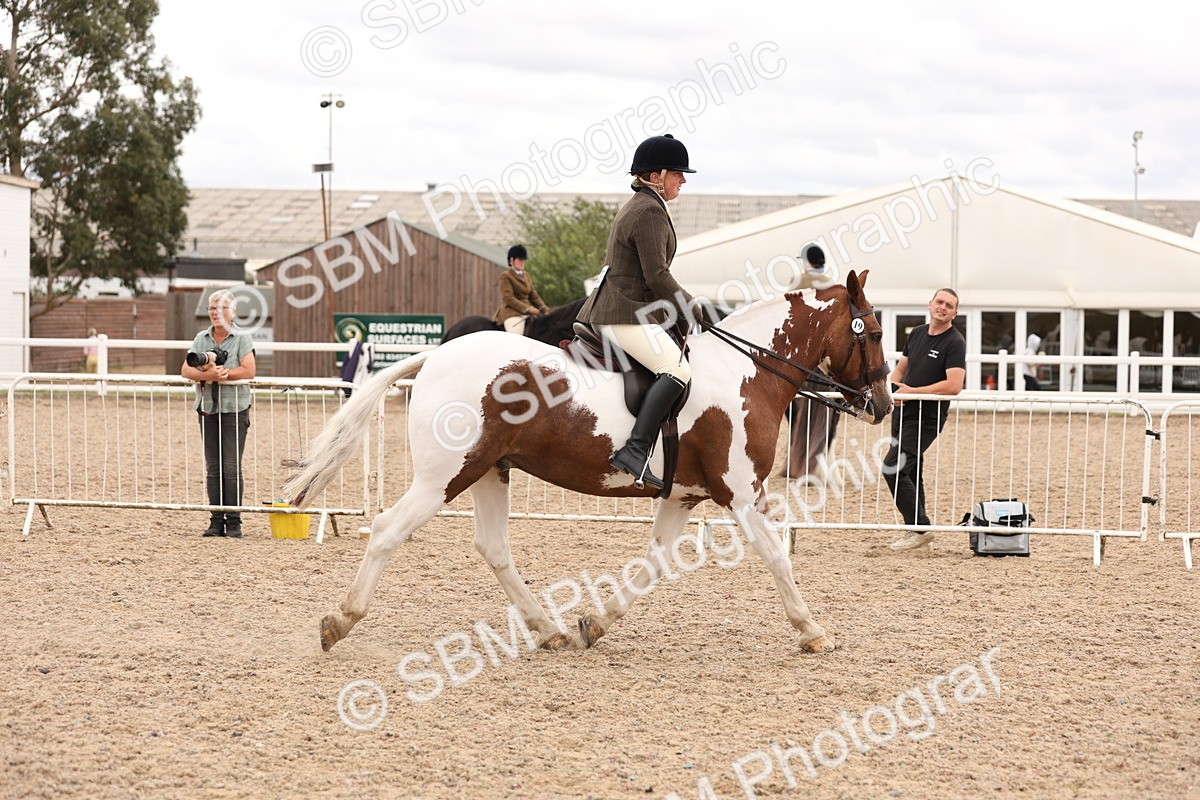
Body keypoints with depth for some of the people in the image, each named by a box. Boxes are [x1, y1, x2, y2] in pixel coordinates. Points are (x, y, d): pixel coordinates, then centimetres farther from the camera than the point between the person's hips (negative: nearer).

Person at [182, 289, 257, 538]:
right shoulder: (201, 338, 10)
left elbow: (248, 371, -14)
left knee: (231, 468, -6)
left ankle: (233, 522, -2)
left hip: (234, 408, -4)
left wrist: (218, 373, -17)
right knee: (213, 468, 5)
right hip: (208, 408, 4)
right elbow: (186, 370, 0)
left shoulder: (242, 338, -2)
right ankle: (216, 521, 9)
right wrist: (208, 375, -19)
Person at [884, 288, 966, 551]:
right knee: (910, 473, 14)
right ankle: (916, 529, 24)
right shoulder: (917, 334, 10)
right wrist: (895, 387, -4)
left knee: (892, 468, -16)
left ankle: (919, 528, -8)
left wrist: (911, 391, -20)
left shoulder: (954, 342, -13)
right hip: (903, 412, 8)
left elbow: (954, 386, -24)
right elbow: (900, 368, 21)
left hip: (927, 418, -8)